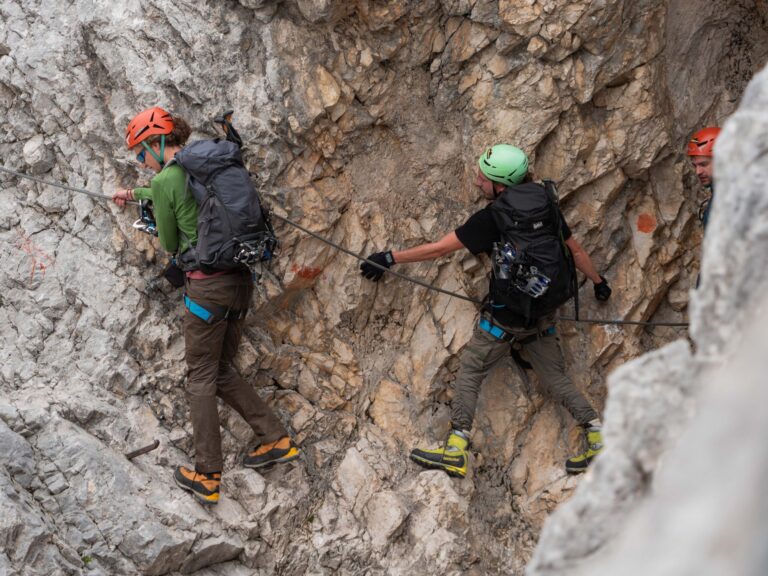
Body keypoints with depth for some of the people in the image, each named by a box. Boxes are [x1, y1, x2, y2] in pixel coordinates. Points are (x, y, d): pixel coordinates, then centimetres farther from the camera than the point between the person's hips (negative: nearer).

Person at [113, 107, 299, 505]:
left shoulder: (164, 181, -11)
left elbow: (170, 246, -1)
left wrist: (159, 229, 21)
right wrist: (137, 194, 49)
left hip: (208, 285, -7)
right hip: (241, 278, 7)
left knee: (201, 377, 4)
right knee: (221, 370, 19)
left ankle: (207, 477, 7)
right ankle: (275, 439, 16)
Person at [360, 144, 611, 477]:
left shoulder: (492, 217, -13)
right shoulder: (546, 204, 4)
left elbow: (440, 248, -9)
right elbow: (575, 249, 15)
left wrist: (391, 258, 0)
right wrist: (598, 282, 31)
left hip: (506, 315, -6)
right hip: (544, 314, 6)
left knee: (469, 371, 4)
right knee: (555, 377, 16)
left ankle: (456, 451, -2)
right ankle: (598, 439, 9)